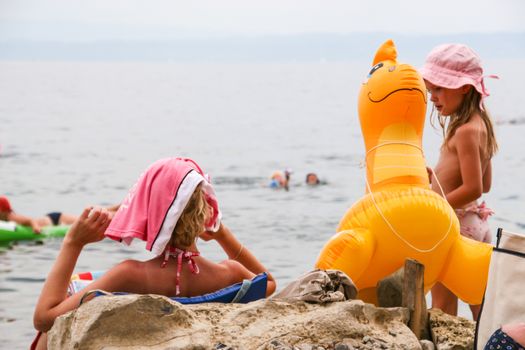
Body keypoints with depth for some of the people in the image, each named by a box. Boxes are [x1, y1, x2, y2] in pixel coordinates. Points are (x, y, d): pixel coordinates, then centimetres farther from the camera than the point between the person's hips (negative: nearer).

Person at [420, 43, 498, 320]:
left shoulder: (465, 131, -19)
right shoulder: (479, 125, 11)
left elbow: (473, 189, -24)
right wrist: (435, 177, 12)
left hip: (455, 226, -10)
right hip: (476, 224, 10)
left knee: (442, 308, -4)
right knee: (481, 309, 14)